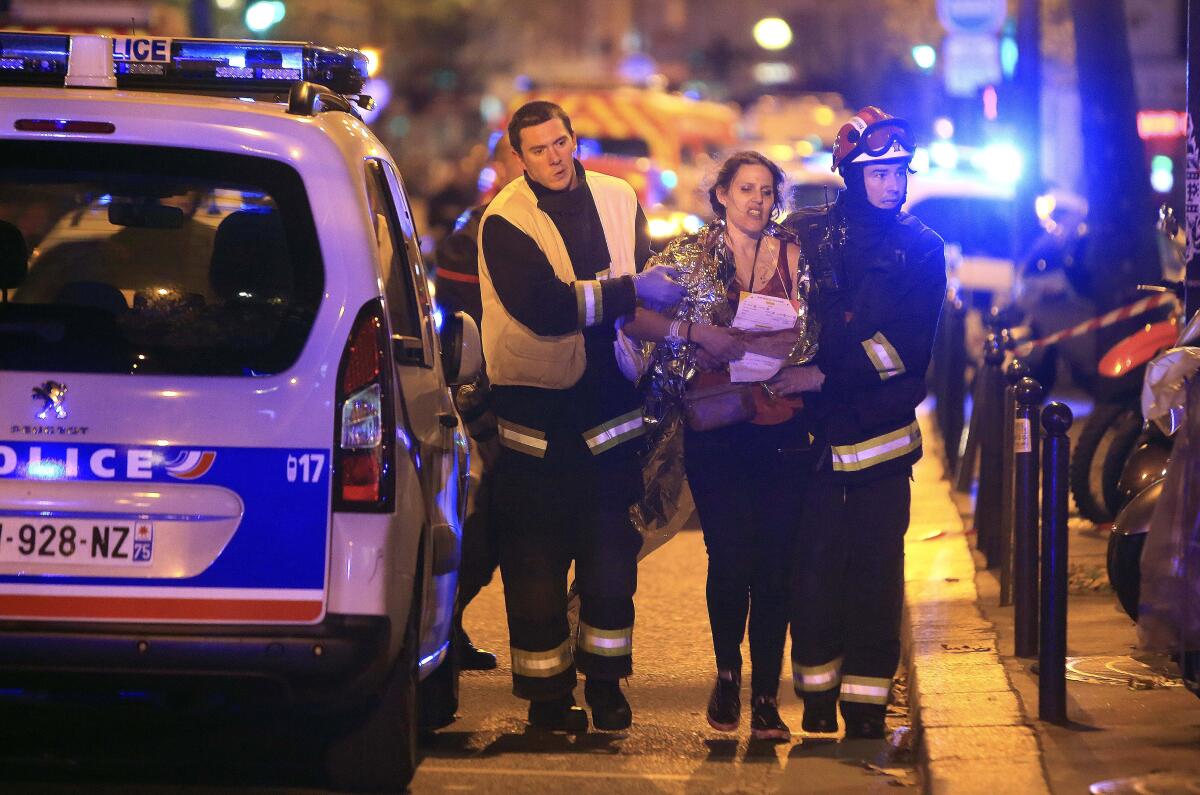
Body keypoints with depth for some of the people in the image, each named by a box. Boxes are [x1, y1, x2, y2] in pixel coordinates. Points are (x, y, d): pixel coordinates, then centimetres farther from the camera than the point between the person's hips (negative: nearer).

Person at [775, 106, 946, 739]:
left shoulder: (921, 248, 4)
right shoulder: (804, 234, 6)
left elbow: (909, 343, -7)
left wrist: (826, 375, -16)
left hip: (881, 433, 0)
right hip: (813, 431, 0)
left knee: (875, 571, -1)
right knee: (814, 563, -1)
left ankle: (866, 709, 5)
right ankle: (817, 703, 10)